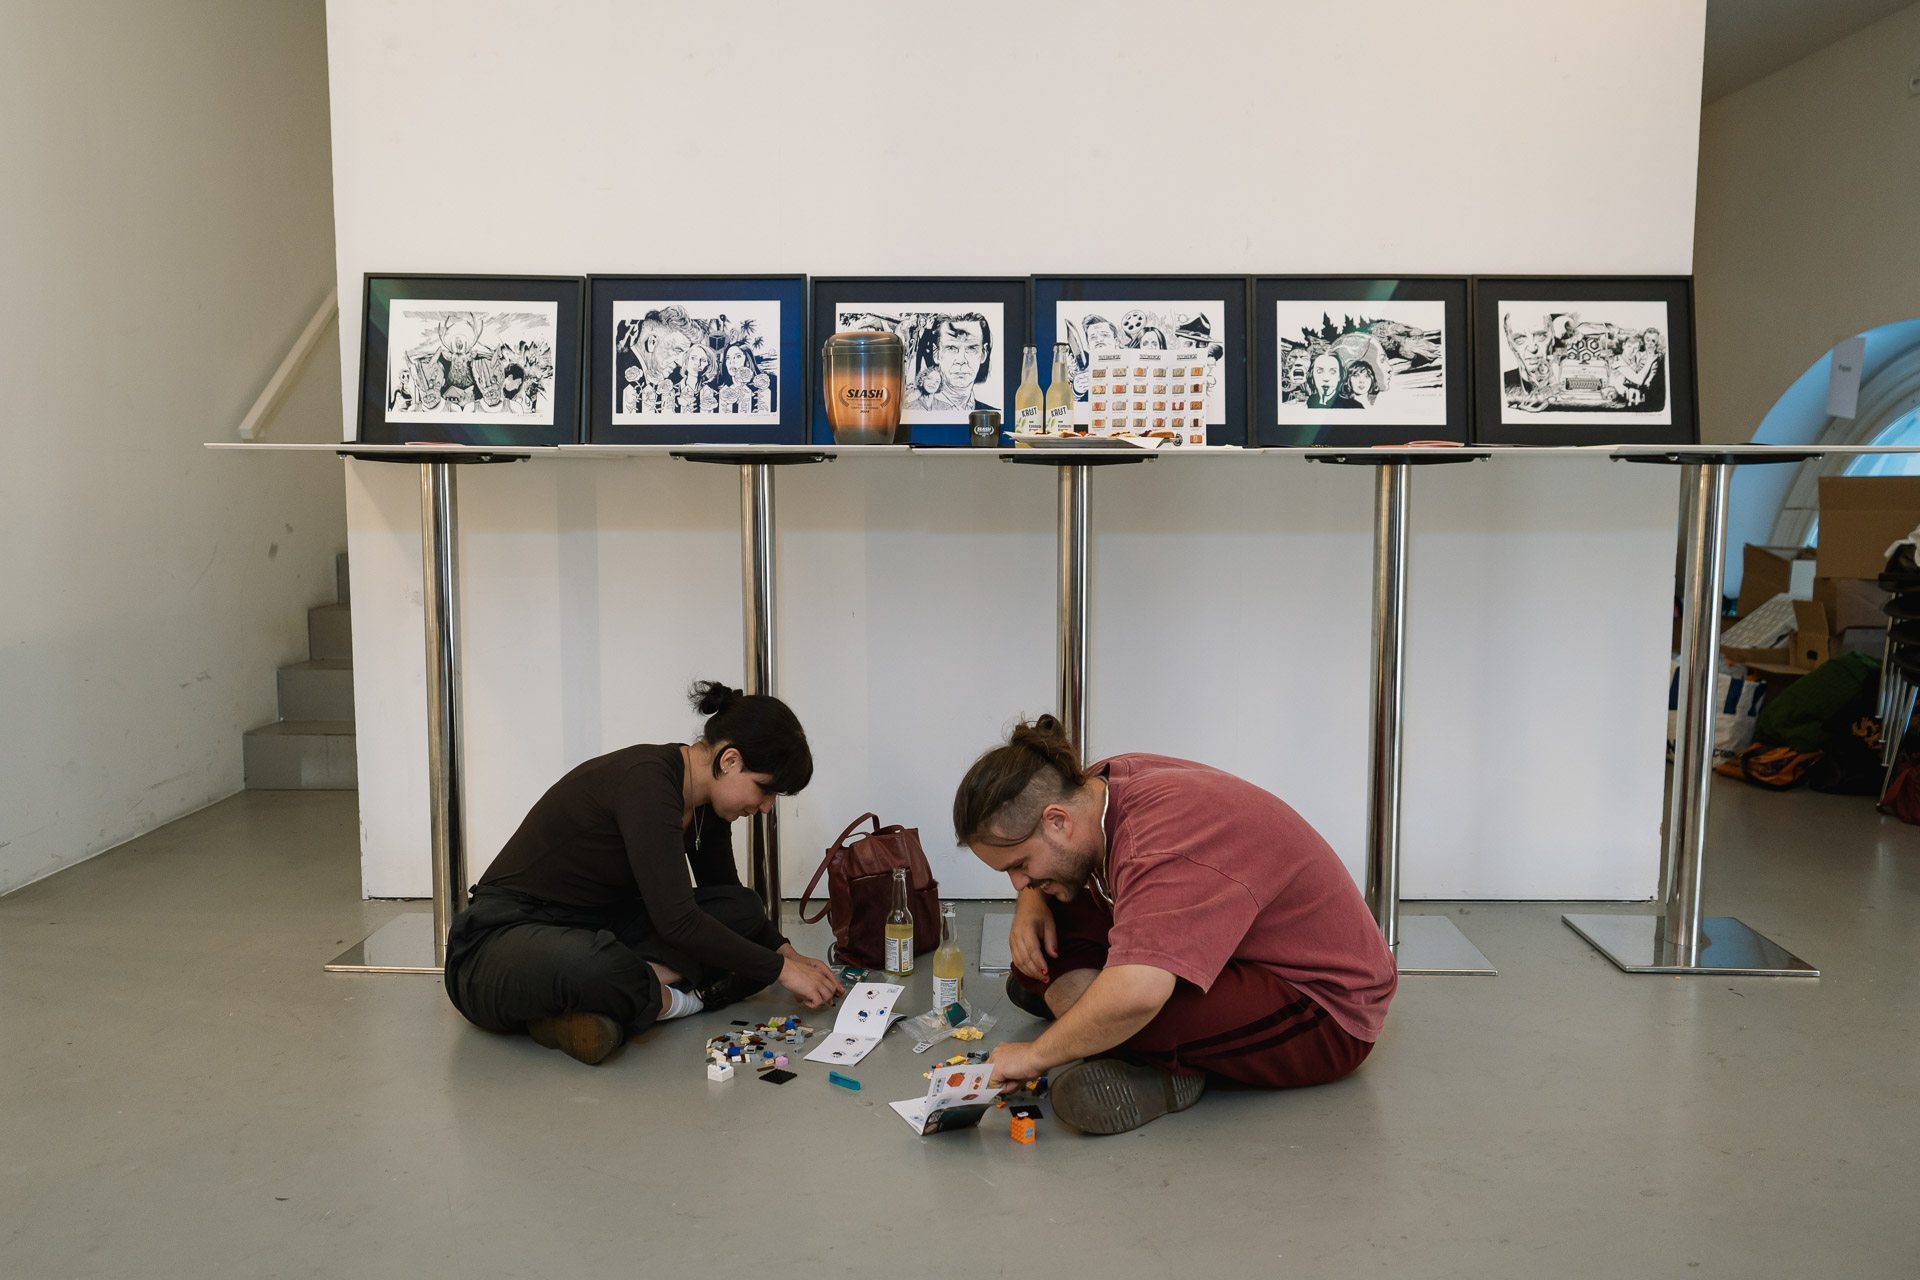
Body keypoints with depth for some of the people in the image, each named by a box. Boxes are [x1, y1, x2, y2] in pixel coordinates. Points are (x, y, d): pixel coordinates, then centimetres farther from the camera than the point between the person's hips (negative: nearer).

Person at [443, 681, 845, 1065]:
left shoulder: (705, 804, 2)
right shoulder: (646, 781, -25)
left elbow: (728, 897, 19)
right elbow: (677, 922, -30)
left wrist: (785, 952, 5)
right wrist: (780, 969, -20)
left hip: (591, 932, 9)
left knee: (740, 911, -2)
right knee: (594, 965, -43)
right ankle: (668, 999, -12)